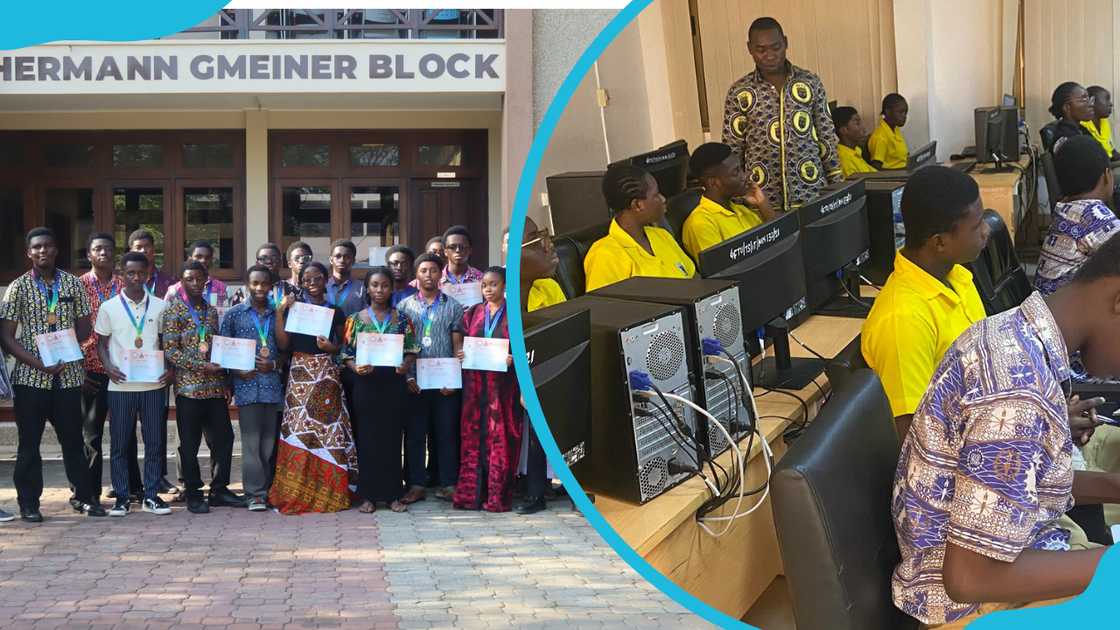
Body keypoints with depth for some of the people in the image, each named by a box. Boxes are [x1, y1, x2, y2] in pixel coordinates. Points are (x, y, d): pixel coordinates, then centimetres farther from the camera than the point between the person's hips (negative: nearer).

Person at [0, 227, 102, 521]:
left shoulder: (73, 284, 7)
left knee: (73, 439, 8)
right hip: (30, 376, -2)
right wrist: (38, 363, -15)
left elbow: (84, 328, 9)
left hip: (69, 375, 2)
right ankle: (28, 502, 13)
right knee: (29, 442, 4)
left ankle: (84, 497, 19)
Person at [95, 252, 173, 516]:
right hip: (121, 385, -1)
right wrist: (108, 367, -10)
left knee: (154, 442, 3)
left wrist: (170, 369, -4)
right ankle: (122, 497, 11)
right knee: (119, 443, 3)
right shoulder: (109, 308, 3)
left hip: (154, 384, 1)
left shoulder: (160, 306, 6)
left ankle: (151, 495, 12)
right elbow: (102, 343, 8)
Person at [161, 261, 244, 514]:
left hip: (215, 386, 5)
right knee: (190, 443, 1)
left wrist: (224, 365, 5)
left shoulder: (212, 310, 15)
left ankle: (219, 490, 17)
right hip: (189, 386, -5)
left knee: (223, 437, 6)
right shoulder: (174, 309, -3)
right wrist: (202, 365, -16)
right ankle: (194, 495, 10)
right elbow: (170, 350, -9)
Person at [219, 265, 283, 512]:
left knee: (270, 442, 5)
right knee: (251, 442, -3)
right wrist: (238, 371, -9)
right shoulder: (234, 314, 6)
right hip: (247, 386, -2)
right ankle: (255, 494, 1)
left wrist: (274, 365, -6)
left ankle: (268, 490, 14)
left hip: (273, 386, 2)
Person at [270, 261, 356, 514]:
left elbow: (343, 346, 14)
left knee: (328, 430, -3)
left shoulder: (335, 312, 11)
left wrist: (331, 347, -7)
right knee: (298, 431, -6)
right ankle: (295, 494, 0)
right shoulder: (293, 308, 6)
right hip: (300, 374, -1)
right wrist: (280, 312, -8)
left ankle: (329, 492, 6)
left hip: (327, 376, 1)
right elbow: (283, 345, 0)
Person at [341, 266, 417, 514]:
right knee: (367, 438, 2)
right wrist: (356, 368, -16)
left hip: (394, 384, 1)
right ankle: (368, 495, 9)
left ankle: (392, 494, 11)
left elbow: (411, 351, 7)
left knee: (392, 437, 3)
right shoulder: (356, 319, 4)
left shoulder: (401, 319, 6)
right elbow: (346, 354, 3)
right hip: (366, 384, -1)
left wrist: (405, 365, -13)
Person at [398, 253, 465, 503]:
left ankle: (447, 484, 9)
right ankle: (416, 485, 8)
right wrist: (407, 376, -5)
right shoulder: (405, 306, 8)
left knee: (446, 433, 2)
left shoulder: (452, 306, 7)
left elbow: (458, 345, 5)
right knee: (414, 434, 3)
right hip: (414, 382, 0)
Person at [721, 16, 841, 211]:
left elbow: (827, 138, 8)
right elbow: (732, 151, 5)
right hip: (762, 201, -1)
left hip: (811, 195, 1)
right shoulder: (739, 93, 1)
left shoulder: (810, 83, 4)